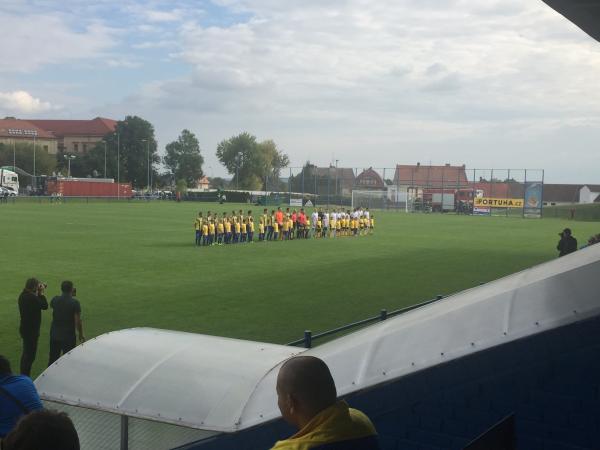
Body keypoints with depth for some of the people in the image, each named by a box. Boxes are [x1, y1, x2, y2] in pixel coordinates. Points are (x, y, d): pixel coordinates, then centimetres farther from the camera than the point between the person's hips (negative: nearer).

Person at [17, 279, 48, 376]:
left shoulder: (23, 295, 5)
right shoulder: (31, 297, -25)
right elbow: (44, 306, -17)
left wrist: (38, 294, 5)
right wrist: (41, 293, -9)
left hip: (25, 328, 10)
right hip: (31, 330, -10)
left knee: (26, 353, 21)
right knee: (30, 355, -2)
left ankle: (23, 375, 31)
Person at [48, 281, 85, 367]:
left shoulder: (55, 300, -3)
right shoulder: (75, 302, -16)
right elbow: (78, 321, -16)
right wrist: (81, 334, -4)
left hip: (54, 335, 5)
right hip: (68, 336, -4)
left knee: (53, 357, 16)